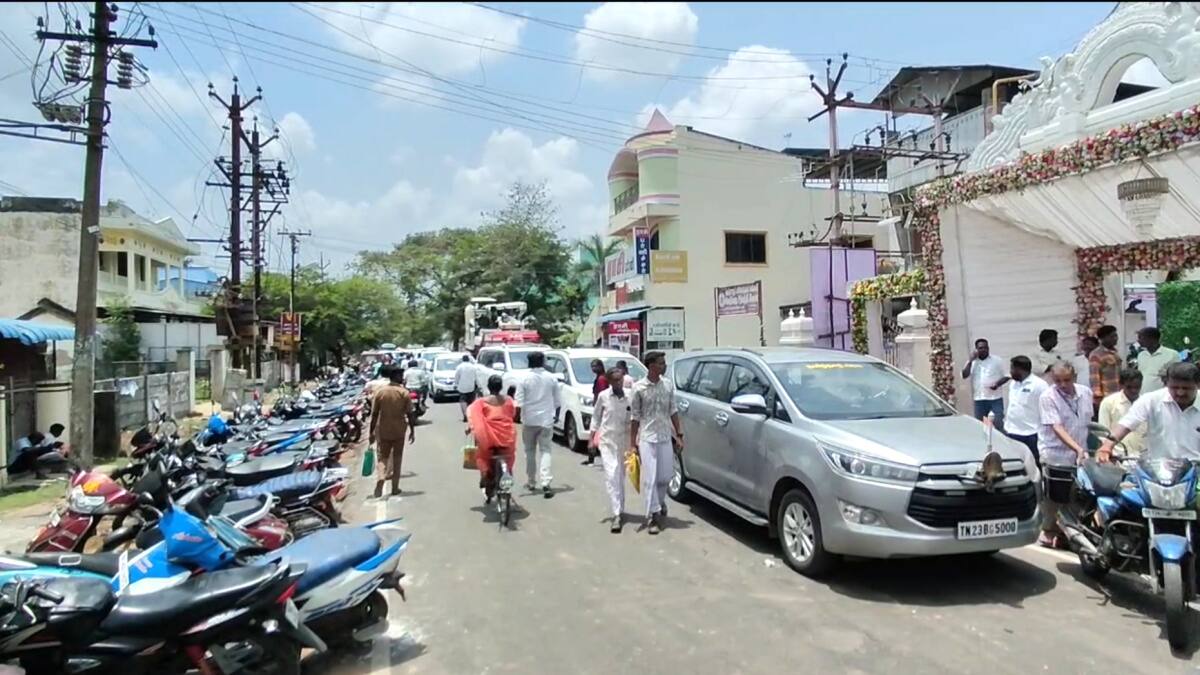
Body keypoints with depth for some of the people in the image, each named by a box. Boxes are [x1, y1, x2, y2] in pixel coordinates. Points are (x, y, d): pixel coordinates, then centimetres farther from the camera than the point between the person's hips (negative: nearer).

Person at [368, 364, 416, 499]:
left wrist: (371, 432, 4)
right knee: (397, 459, 12)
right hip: (398, 431, 0)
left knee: (382, 458, 9)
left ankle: (380, 480, -16)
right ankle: (395, 488, 15)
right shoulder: (404, 393, -8)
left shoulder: (380, 392, -4)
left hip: (383, 431, 1)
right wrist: (412, 431, 2)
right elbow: (409, 414, -7)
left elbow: (374, 414, -4)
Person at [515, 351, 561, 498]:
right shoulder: (551, 378, -1)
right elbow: (558, 401, 6)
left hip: (529, 420, -1)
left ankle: (532, 482, 23)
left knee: (530, 450, 14)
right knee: (545, 450, 3)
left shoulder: (524, 379, -6)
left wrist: (516, 418, -1)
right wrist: (556, 414, 22)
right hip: (546, 419, 1)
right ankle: (545, 483, -13)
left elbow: (519, 403, -10)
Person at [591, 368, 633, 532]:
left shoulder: (629, 397, -2)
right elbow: (596, 417, 6)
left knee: (621, 477, 13)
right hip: (607, 440, -2)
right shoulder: (603, 396, -4)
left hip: (624, 441, 2)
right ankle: (617, 514, -12)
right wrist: (592, 439, 4)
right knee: (612, 476, -12)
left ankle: (620, 510, 27)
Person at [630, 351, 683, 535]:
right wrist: (632, 444, -4)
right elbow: (635, 417, -4)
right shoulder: (639, 388, -8)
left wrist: (678, 435, 6)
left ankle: (660, 503, 37)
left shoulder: (668, 385, 3)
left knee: (665, 476, 10)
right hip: (647, 439, -4)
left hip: (665, 437, 4)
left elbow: (672, 412, 10)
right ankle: (654, 515, 6)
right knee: (650, 478, -2)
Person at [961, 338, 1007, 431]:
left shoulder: (997, 360, 4)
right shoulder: (972, 362, 8)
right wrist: (971, 360, -9)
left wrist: (997, 384, -15)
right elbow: (964, 376, -4)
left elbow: (1006, 376, 4)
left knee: (999, 424, -6)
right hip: (979, 400, 2)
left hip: (996, 399, -2)